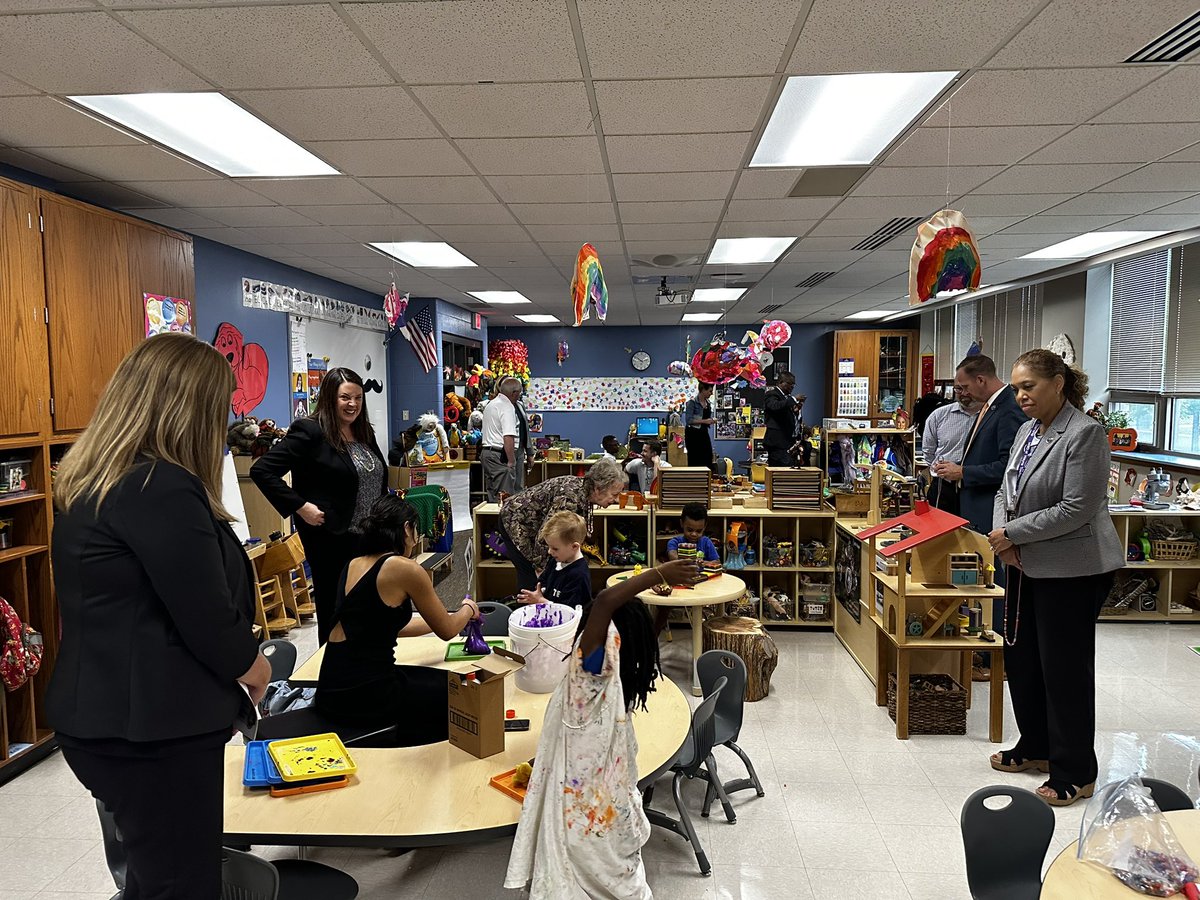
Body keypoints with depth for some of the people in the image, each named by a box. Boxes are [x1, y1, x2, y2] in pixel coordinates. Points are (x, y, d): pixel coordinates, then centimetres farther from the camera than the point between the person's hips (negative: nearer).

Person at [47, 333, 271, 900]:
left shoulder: (86, 482, 7)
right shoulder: (163, 487, -24)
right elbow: (208, 619, -21)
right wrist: (251, 666, 0)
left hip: (99, 718, 10)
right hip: (152, 730, -10)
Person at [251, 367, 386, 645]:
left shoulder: (365, 433, 10)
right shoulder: (309, 432, -13)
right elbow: (262, 470, -18)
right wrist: (300, 506, -19)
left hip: (369, 537, 7)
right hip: (331, 537, -7)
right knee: (333, 611, 6)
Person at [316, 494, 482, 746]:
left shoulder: (354, 565, 11)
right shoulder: (405, 568, -12)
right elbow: (446, 631, 0)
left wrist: (453, 617, 33)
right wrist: (468, 609, 23)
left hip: (331, 689, 8)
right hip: (364, 695, -8)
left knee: (438, 681, 28)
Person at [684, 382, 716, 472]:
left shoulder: (708, 404, 10)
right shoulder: (692, 402, -12)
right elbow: (688, 420, -19)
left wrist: (712, 421, 0)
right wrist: (704, 421, -22)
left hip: (704, 433, 7)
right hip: (693, 434, -7)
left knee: (708, 460, 2)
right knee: (694, 461, 0)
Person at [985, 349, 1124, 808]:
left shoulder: (1085, 434, -16)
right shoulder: (1027, 431, 9)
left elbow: (1075, 510, -21)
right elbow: (1006, 491, 13)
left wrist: (1013, 533, -16)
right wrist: (1001, 535, -5)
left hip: (1073, 570, -8)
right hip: (1027, 565, 8)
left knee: (1064, 667, 1)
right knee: (1020, 657, 16)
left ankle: (1075, 773, 17)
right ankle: (1036, 747, 34)